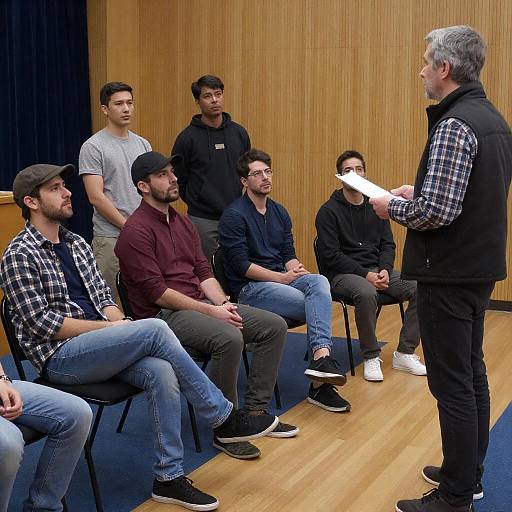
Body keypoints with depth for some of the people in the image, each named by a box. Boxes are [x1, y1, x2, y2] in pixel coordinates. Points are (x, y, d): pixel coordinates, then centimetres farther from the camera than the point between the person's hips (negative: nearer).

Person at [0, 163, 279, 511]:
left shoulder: (77, 244, 16)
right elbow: (42, 323, -13)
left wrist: (119, 322, -6)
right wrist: (111, 327, -13)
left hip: (99, 347, 6)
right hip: (60, 357, -6)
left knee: (160, 372, -25)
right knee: (155, 329, -26)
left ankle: (169, 477, -16)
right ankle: (224, 418, -14)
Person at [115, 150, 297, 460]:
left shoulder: (183, 223, 16)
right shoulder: (136, 231, -12)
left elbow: (204, 272, 14)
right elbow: (157, 292, -18)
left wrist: (224, 303, -6)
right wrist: (210, 311, -18)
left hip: (200, 304, 9)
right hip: (163, 315, -9)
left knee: (274, 326, -2)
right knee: (229, 338, -34)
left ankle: (255, 411, 5)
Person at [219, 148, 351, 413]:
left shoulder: (279, 213, 16)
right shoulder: (234, 215, -7)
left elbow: (288, 254, 13)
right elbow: (241, 266, -13)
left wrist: (296, 269, -10)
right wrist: (282, 277, -16)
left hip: (280, 278, 6)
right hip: (250, 288, -6)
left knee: (319, 282, -27)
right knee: (319, 305, -24)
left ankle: (321, 357, -40)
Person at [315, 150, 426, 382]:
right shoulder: (329, 211, -5)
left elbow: (388, 245, 12)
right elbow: (331, 256, -11)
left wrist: (385, 270, -9)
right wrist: (365, 274, -18)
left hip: (376, 269, 6)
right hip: (342, 273, -5)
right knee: (366, 293, -39)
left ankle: (405, 353, -6)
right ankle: (371, 358, -19)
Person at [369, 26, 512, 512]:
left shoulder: (454, 125, -20)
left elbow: (437, 212, -26)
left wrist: (392, 207, -9)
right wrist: (418, 193, 15)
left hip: (449, 272, -10)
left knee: (452, 384, -1)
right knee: (471, 373, 18)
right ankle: (469, 472, 32)